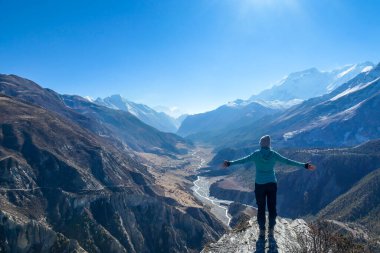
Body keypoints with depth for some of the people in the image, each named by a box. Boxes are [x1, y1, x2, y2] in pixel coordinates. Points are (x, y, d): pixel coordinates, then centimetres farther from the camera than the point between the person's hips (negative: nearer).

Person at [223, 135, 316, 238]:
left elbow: (243, 160, -7)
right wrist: (305, 165, 0)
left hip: (259, 184, -1)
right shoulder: (273, 154, -6)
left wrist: (229, 163, 1)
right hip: (272, 184, 1)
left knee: (261, 208, 9)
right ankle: (271, 230, 18)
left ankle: (262, 231, 16)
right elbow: (288, 161, -6)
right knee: (272, 207, 11)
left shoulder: (256, 154, -9)